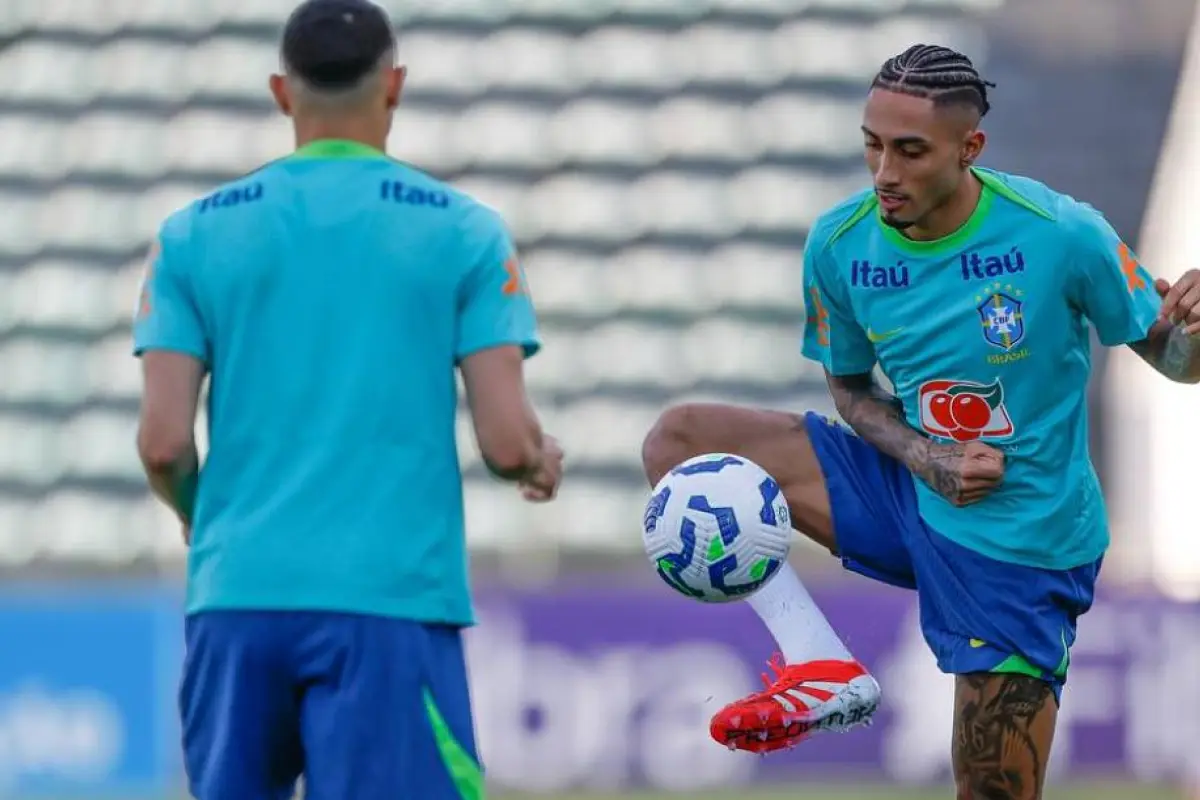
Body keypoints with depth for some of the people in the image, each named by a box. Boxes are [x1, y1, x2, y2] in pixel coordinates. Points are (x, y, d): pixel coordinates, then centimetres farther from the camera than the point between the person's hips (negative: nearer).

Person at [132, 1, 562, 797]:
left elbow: (163, 442, 1)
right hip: (392, 599, -3)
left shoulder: (194, 234, 7)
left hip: (237, 592, 3)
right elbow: (507, 441, -3)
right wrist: (542, 464, 21)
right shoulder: (463, 231, 2)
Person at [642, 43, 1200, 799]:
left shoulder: (1062, 234, -21)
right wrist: (924, 458, -14)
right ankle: (825, 668, -14)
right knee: (677, 440, -9)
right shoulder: (839, 245, -9)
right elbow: (851, 390, 7)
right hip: (908, 484, 5)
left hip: (1021, 546, -5)